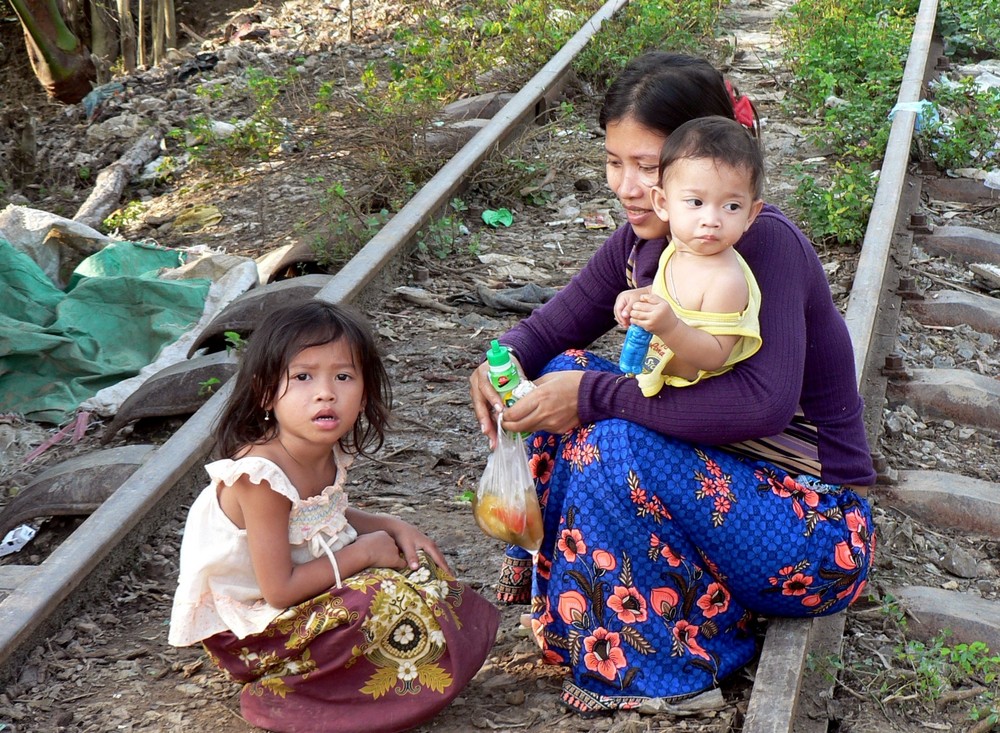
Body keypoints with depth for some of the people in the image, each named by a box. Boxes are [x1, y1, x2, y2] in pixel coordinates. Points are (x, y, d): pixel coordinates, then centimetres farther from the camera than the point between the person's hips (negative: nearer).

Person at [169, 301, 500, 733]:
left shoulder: (328, 452, -6)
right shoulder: (262, 476, -30)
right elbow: (279, 590, -29)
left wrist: (391, 527, -2)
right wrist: (363, 552, -20)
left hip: (304, 582, 9)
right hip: (250, 628, -9)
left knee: (416, 564, 10)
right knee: (389, 603, -22)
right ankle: (280, 692, -4)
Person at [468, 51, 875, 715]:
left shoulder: (765, 244, -23)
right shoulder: (643, 243, 0)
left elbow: (763, 403, -37)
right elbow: (551, 328, 9)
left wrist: (594, 396, -33)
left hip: (822, 539, -8)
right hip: (713, 475, 8)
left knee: (621, 439, -28)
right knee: (567, 372, -4)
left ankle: (683, 657, -11)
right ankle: (551, 577, 4)